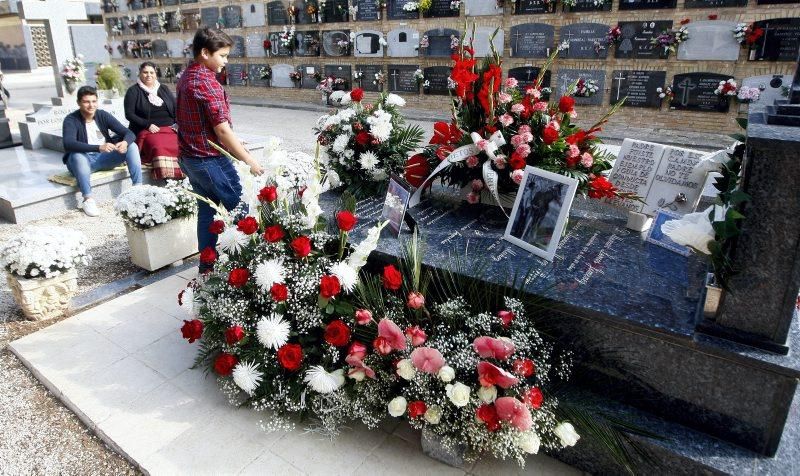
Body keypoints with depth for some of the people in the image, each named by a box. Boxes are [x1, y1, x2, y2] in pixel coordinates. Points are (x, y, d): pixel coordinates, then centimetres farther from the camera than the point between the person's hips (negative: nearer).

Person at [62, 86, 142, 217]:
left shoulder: (103, 115, -3)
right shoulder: (71, 120, -14)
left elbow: (129, 133, -9)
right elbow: (68, 144, -32)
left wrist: (125, 142, -35)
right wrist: (98, 147, -46)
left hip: (104, 158, 4)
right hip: (84, 160, -3)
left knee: (132, 146, -17)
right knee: (77, 156, -38)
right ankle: (88, 199, -33)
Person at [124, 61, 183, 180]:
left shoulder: (164, 89, 20)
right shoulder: (133, 91, 9)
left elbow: (176, 109, 17)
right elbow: (129, 114, 1)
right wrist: (148, 125, -12)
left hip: (170, 129, 4)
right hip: (147, 131, -4)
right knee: (159, 147, -38)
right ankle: (166, 179, -35)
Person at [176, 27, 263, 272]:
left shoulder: (187, 77, 10)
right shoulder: (207, 82, -19)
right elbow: (222, 130, -23)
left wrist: (234, 144, 17)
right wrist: (250, 161, -19)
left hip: (189, 158, 9)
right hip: (211, 160, -9)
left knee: (206, 211, 15)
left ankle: (207, 265, 22)